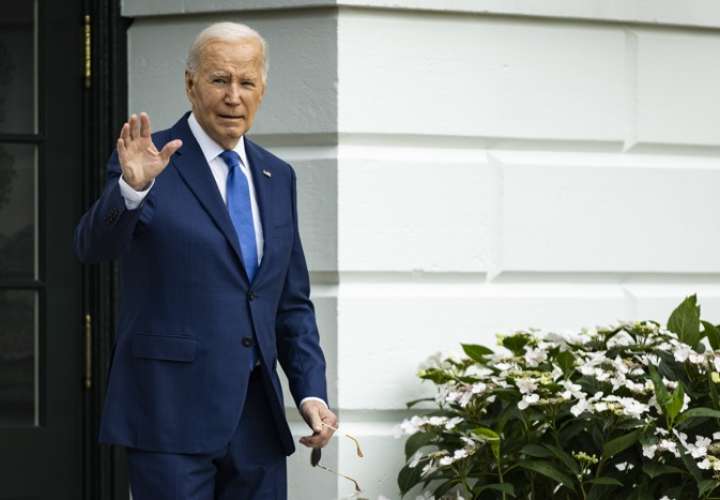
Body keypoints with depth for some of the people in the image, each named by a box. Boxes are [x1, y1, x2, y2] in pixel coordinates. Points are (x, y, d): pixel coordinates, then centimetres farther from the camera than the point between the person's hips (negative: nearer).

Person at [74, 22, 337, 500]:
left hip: (258, 422, 6)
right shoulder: (149, 165, -3)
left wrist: (312, 392, 5)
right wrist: (132, 188, -39)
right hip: (171, 416, -6)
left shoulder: (277, 177, 14)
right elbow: (94, 246, -20)